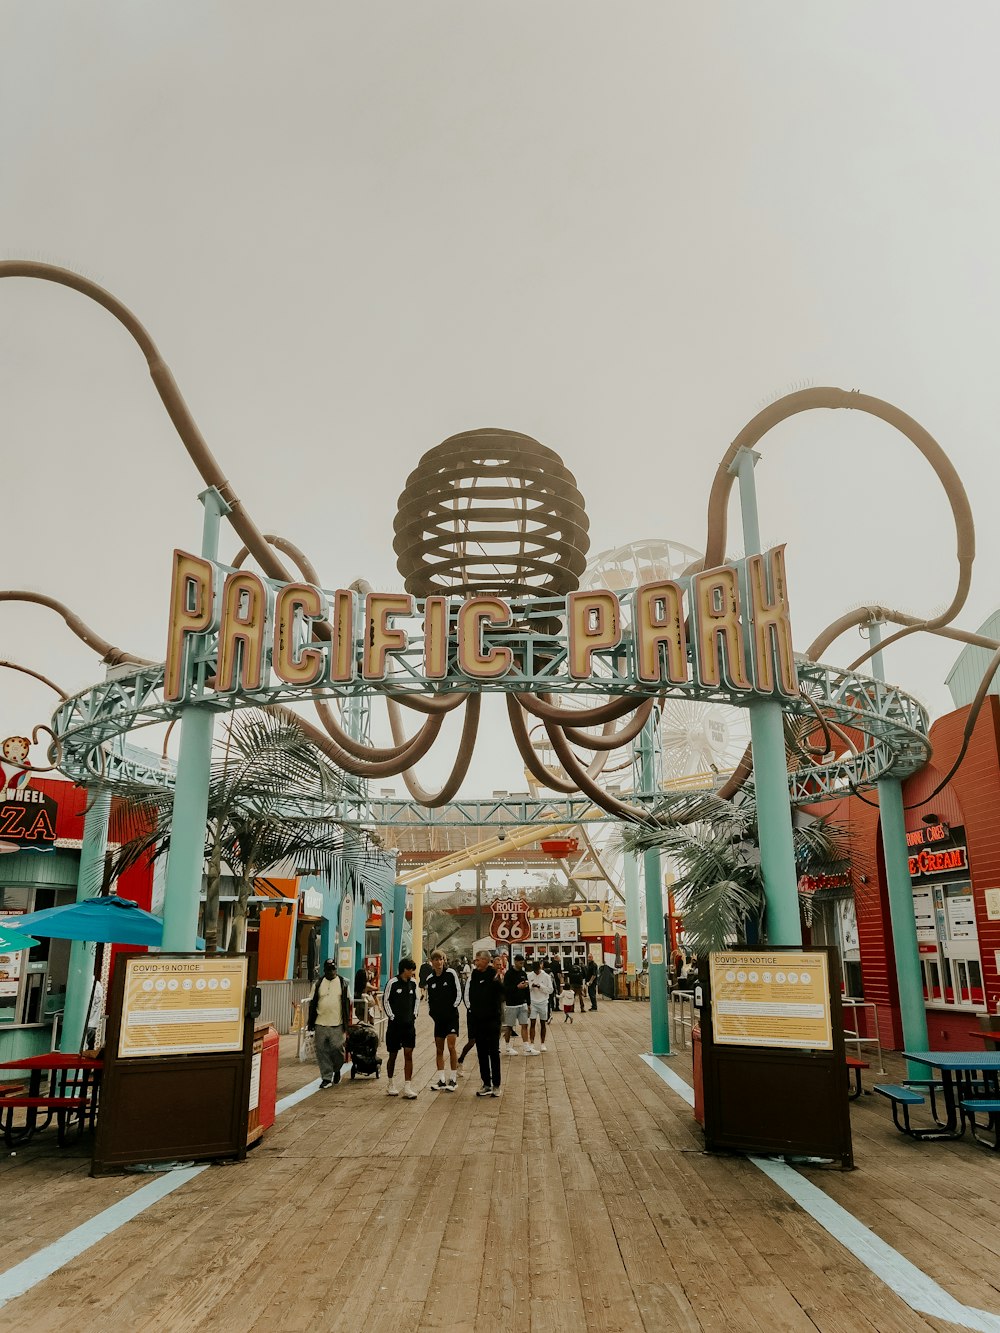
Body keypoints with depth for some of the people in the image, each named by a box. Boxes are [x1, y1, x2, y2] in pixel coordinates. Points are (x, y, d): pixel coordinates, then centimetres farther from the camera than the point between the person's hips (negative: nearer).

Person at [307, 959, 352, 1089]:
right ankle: (326, 1078, 11)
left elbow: (348, 1002, 7)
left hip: (337, 1024, -2)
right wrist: (310, 1021, 5)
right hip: (320, 1023, 2)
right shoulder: (318, 984, 8)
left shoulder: (343, 983, 5)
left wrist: (348, 1020, 2)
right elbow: (312, 1003, 10)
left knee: (337, 1048, -4)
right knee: (322, 1051, 1)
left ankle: (337, 1069, 24)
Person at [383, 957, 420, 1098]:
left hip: (409, 1024, 3)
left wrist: (414, 1015, 7)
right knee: (393, 1055, 9)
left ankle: (407, 1087, -2)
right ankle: (391, 1084, 26)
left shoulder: (413, 983, 3)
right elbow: (385, 1000, -5)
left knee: (408, 1054, -4)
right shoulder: (392, 982, -11)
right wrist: (392, 1016, -8)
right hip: (395, 1024, -3)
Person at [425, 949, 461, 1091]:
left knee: (451, 1047, -9)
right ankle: (441, 1080, 13)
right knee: (439, 1049, 6)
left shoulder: (451, 973, -7)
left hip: (451, 1015, -5)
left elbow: (458, 993, -5)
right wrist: (431, 1012, 5)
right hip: (438, 1017, 5)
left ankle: (453, 1079, 0)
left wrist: (453, 1007, -9)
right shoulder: (430, 979, 6)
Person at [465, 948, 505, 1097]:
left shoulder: (494, 974, -10)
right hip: (477, 1019, 5)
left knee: (494, 1052, 2)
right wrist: (469, 1006, 9)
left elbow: (503, 990, -24)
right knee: (481, 1052, 11)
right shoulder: (474, 975, 5)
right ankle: (486, 1084, 20)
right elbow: (468, 992, 17)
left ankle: (496, 1085, 10)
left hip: (492, 1019, -5)